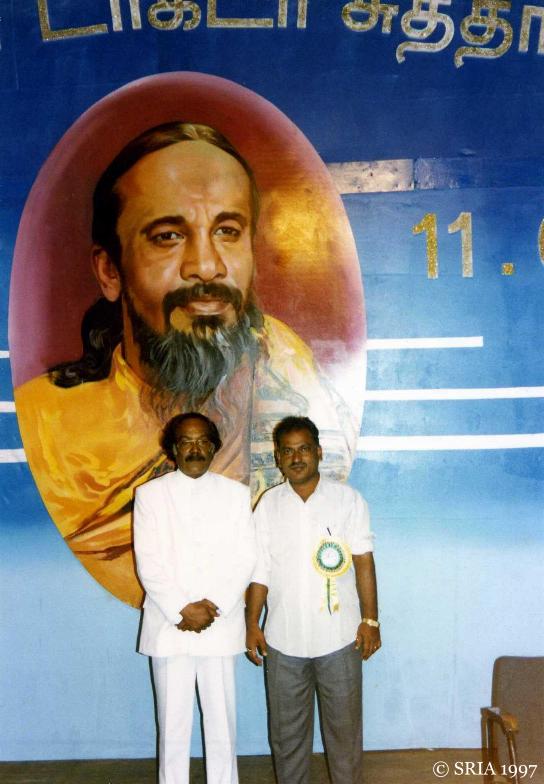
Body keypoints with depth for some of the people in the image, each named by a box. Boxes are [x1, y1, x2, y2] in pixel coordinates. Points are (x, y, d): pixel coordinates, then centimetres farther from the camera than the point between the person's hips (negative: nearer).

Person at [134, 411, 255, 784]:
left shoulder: (237, 493, 4)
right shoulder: (150, 494, 2)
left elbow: (245, 559, 0)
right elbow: (148, 563, -3)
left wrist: (214, 607, -11)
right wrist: (181, 611, -11)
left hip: (221, 626, 1)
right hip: (168, 626, 0)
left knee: (221, 720, 7)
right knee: (172, 721, 7)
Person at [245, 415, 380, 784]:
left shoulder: (348, 499, -5)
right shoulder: (268, 504, 1)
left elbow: (363, 561, -4)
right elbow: (260, 570, 3)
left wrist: (370, 619, -6)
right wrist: (252, 623, 1)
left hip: (339, 637, -2)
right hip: (283, 640, 2)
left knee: (344, 726, 12)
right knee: (287, 730, 15)